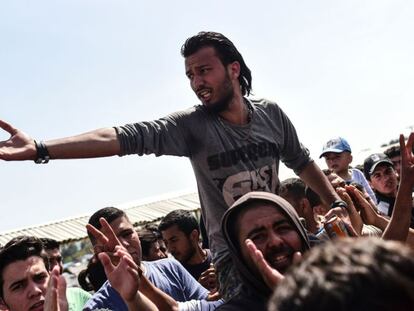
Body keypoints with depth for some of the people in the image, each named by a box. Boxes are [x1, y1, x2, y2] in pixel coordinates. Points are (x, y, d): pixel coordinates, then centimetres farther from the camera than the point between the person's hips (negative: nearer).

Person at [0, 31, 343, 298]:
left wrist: (337, 203, 13)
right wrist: (40, 149, -34)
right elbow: (126, 137, -25)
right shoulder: (192, 125, -13)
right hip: (236, 257, -3)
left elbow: (302, 162, 14)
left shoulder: (271, 114, -3)